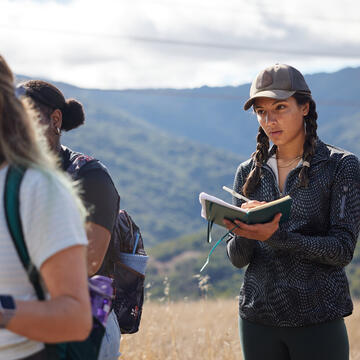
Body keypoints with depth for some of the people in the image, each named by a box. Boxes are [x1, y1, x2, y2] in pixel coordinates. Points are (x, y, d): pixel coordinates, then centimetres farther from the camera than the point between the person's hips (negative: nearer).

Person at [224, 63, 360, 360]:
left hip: (317, 320, -3)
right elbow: (238, 259, 6)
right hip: (258, 318, 3)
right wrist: (244, 232, -17)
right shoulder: (249, 172, 8)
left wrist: (276, 237, -23)